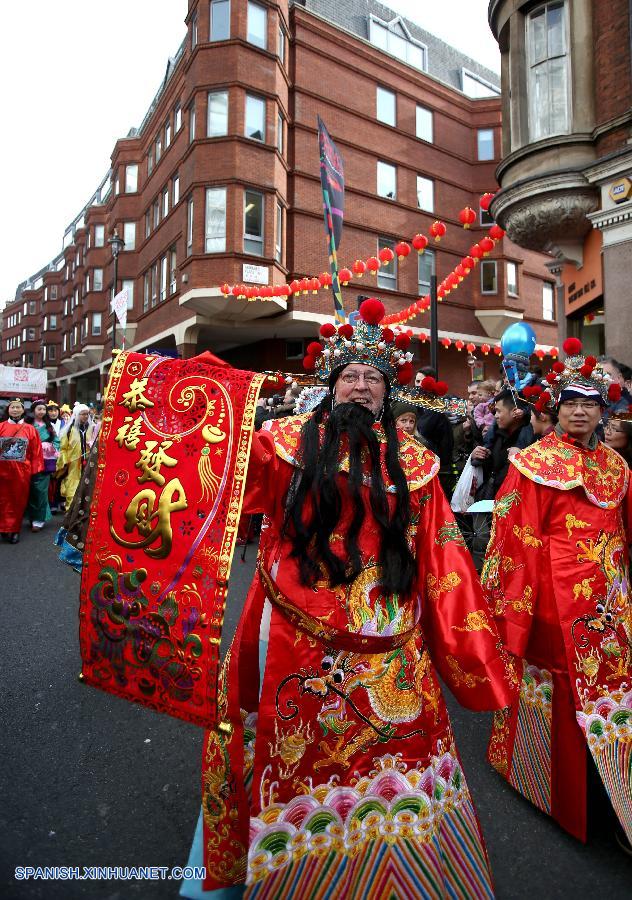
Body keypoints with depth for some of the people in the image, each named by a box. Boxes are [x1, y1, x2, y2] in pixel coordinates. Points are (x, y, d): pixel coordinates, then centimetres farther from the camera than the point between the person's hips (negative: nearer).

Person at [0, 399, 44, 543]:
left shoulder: (30, 429, 3)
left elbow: (36, 452, 3)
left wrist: (35, 470, 0)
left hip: (22, 471, 0)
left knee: (19, 501, 7)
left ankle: (15, 529, 18)